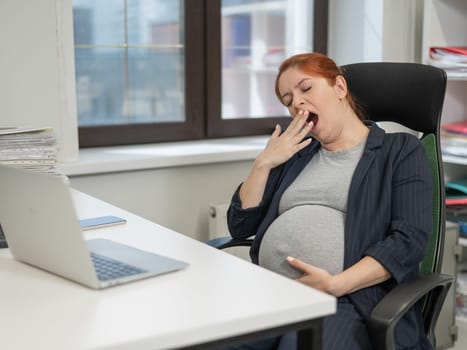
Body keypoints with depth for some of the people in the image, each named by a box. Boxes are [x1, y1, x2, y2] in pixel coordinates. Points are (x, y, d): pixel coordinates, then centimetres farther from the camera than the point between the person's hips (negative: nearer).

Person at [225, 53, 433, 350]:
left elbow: (410, 239, -5)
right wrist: (263, 163, 6)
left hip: (349, 299, -4)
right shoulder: (294, 152, 23)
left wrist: (336, 284, -16)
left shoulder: (401, 150, 8)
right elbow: (240, 227, 19)